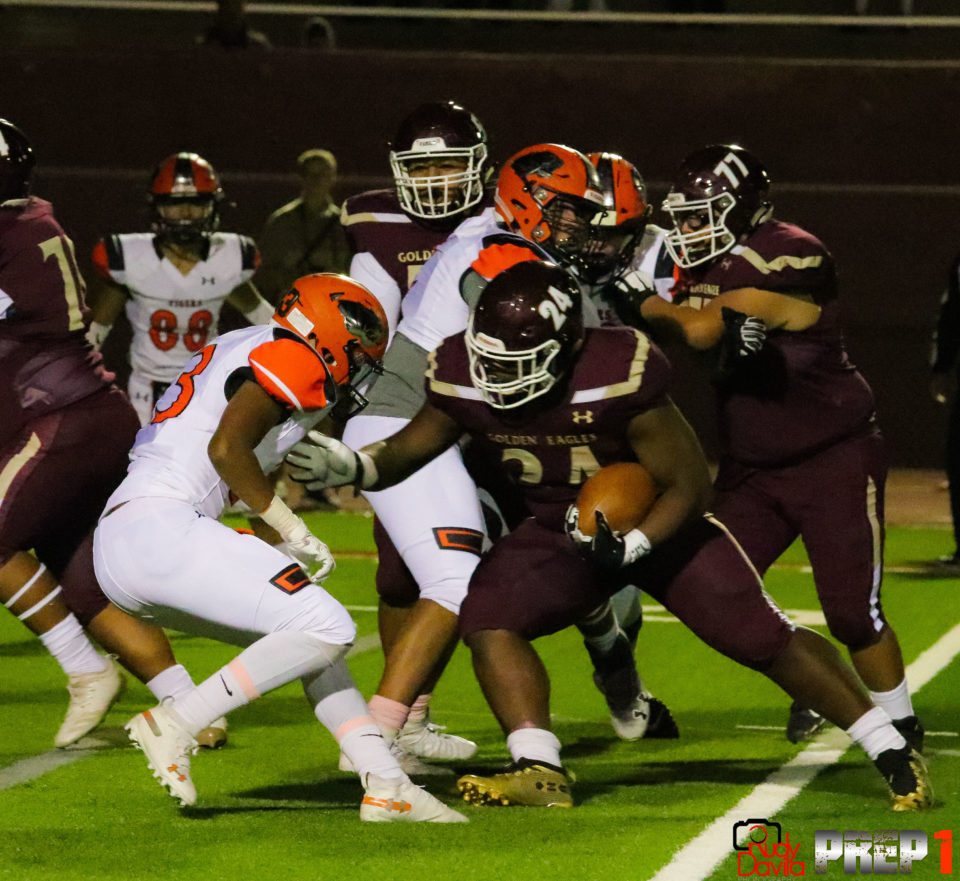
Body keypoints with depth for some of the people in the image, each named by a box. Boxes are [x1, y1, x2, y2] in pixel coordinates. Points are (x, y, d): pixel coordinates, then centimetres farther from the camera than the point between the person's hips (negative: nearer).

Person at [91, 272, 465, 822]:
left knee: (315, 637, 14)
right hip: (158, 529, -10)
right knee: (326, 631, -12)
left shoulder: (240, 350, 24)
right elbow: (226, 448, -18)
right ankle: (174, 724, -11)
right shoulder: (294, 358, -4)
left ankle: (386, 785, 8)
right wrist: (294, 531, -9)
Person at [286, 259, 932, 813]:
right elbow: (410, 450, -3)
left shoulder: (619, 378, -34)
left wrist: (634, 545, -36)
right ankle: (541, 772, -23)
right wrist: (348, 464, -23)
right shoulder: (465, 376, -20)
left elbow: (690, 484, -23)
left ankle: (893, 751, 8)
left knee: (766, 640, -7)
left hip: (660, 525, -4)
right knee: (488, 616, -22)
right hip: (560, 533, 4)